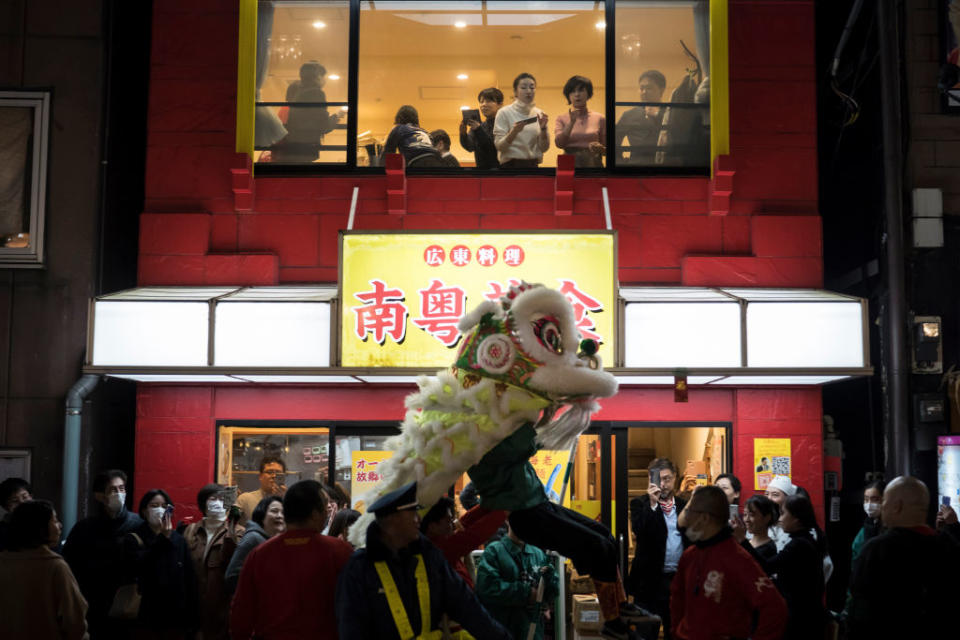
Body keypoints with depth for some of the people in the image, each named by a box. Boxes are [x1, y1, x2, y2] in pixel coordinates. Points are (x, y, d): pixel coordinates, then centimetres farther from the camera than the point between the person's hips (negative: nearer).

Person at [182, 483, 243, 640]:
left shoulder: (236, 531, 1)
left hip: (223, 604, -3)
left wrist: (230, 529, -27)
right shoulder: (191, 530, 12)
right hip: (195, 605, 3)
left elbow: (229, 558, -18)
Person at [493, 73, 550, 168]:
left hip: (533, 165, 3)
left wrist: (543, 128, -11)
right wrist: (513, 132, -23)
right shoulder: (504, 113, -3)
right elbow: (499, 146, -8)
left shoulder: (539, 114, 7)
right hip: (511, 165, -3)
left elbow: (544, 148, 5)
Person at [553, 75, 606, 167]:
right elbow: (559, 143, -8)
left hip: (593, 163, 0)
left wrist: (600, 148, -8)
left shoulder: (599, 118, 8)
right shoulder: (561, 118, 8)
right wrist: (571, 122, -16)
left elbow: (607, 149, 14)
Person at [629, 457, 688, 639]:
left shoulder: (683, 505, 10)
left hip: (680, 577, 3)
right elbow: (640, 532, -16)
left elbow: (692, 539, 12)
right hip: (651, 580, -3)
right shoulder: (640, 504, 0)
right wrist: (652, 504, -20)